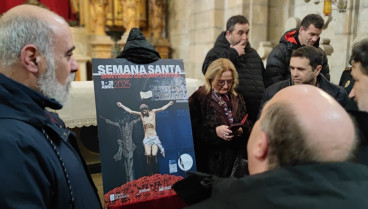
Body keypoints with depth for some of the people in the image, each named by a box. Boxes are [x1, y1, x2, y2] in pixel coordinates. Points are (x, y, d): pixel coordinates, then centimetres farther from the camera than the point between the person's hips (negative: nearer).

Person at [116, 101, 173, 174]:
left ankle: (155, 173, -2)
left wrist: (169, 104, 7)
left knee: (154, 155, -18)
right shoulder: (141, 115, 9)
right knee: (148, 155, -21)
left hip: (154, 137, -1)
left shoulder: (153, 112, 7)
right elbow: (130, 111, 10)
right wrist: (121, 106, 9)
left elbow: (162, 108, 10)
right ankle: (151, 173, -10)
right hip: (147, 138, 1)